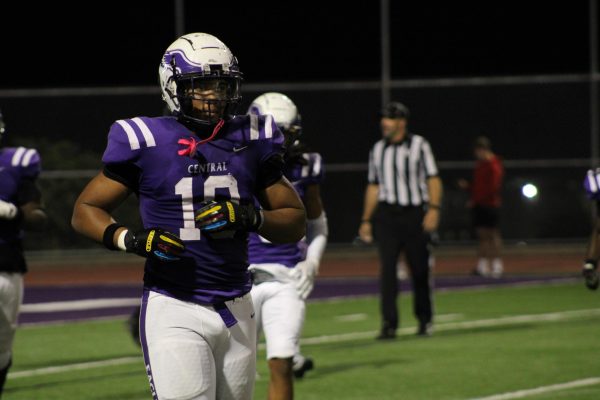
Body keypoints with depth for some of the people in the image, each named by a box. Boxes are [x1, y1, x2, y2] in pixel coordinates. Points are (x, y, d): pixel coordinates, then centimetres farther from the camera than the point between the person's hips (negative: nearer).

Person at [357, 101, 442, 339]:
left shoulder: (418, 145, 2)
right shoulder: (378, 150, 12)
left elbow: (432, 179, -1)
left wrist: (433, 208, -14)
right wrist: (366, 220, 13)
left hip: (414, 213, -2)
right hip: (387, 213, 2)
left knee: (420, 270, 3)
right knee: (387, 268, -8)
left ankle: (424, 320, 20)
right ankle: (389, 324, -9)